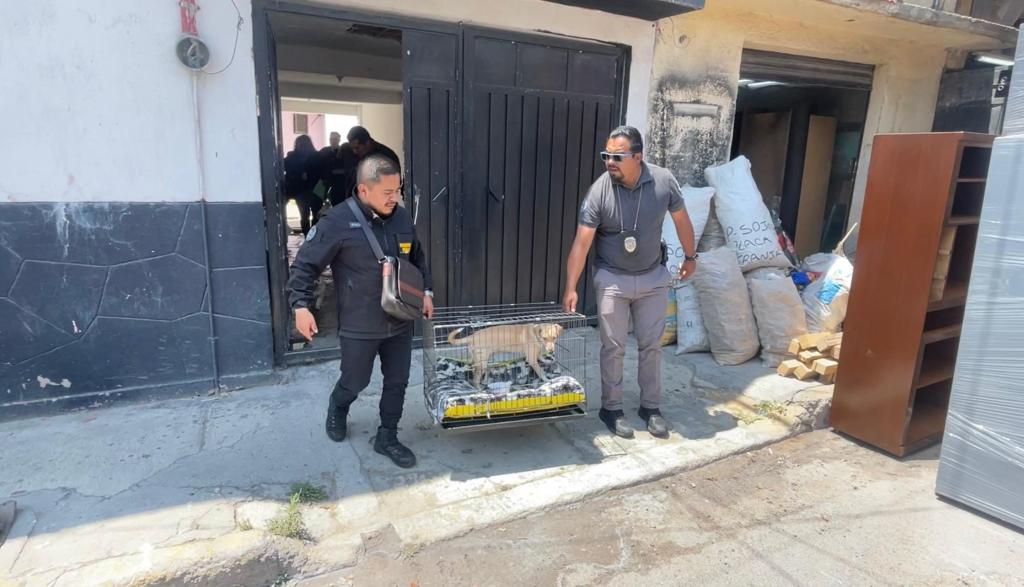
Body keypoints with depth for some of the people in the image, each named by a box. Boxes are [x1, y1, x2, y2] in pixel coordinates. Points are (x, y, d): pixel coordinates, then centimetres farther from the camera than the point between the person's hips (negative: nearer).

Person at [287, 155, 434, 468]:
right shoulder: (338, 221, -16)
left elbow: (418, 258, 17)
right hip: (359, 326, -5)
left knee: (397, 382, 12)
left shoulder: (402, 218, 1)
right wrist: (301, 305, -16)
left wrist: (426, 291, 11)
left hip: (400, 322, 5)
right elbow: (305, 264, -11)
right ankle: (337, 409, 47)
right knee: (355, 382, 13)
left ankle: (387, 438, 30)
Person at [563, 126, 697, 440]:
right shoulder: (599, 191, -18)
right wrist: (571, 288, -21)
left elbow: (681, 219, 5)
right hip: (613, 280, -2)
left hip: (653, 278, 2)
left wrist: (690, 256, 14)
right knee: (613, 348, 5)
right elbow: (582, 242, -18)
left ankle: (650, 406, 27)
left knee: (651, 345, 11)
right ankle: (611, 408, 21)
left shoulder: (663, 181, -13)